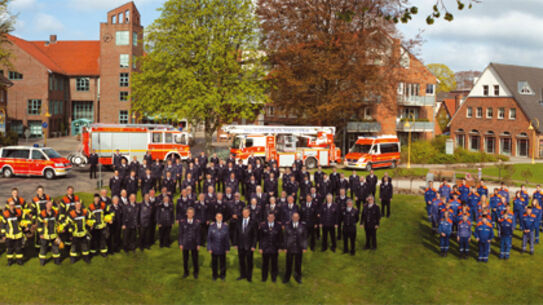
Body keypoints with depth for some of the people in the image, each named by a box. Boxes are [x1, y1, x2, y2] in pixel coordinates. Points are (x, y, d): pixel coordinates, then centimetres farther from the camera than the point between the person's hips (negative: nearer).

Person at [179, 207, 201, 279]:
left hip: (194, 244, 0)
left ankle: (195, 272, 26)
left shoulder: (197, 222, -4)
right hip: (185, 244, 0)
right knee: (185, 259, 10)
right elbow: (180, 233, -1)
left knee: (195, 259, 8)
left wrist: (198, 244, -1)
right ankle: (186, 272, 28)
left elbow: (198, 234, 0)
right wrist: (180, 244, -3)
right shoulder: (182, 222, -4)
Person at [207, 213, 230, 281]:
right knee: (214, 262, 8)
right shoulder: (212, 227, 0)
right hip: (214, 249, 0)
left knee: (222, 262, 8)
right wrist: (209, 248, -2)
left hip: (222, 249, 0)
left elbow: (227, 238, 2)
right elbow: (209, 238, 3)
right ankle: (215, 275, 24)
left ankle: (222, 275, 25)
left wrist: (227, 248, 1)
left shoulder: (225, 226, 0)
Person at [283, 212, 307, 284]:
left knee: (298, 263, 9)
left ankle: (298, 277, 24)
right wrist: (285, 247, 0)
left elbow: (304, 237, 2)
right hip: (290, 248, 0)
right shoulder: (287, 226, 0)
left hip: (299, 248, 0)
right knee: (289, 263, 7)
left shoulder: (302, 226, 0)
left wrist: (304, 247, -2)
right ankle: (287, 278, 21)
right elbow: (285, 237, 3)